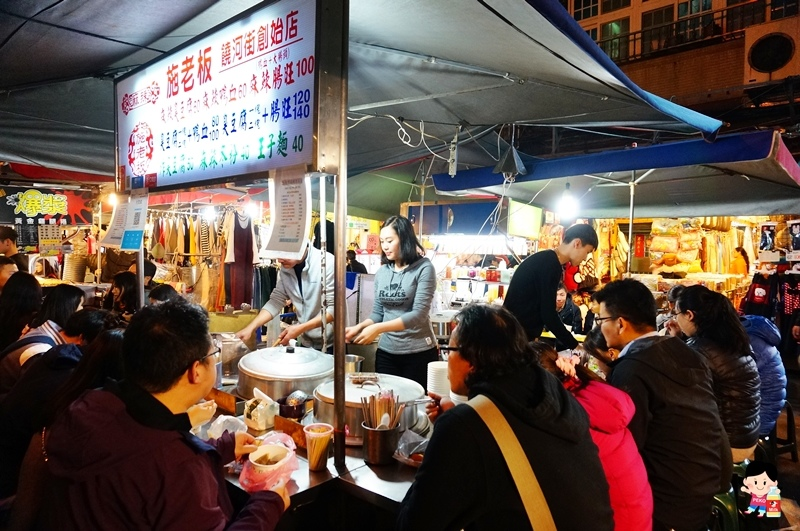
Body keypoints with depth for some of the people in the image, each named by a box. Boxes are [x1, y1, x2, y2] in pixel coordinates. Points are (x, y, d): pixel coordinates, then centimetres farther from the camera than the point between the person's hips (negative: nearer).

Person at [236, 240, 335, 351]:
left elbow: (335, 308, -21)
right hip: (306, 343, 6)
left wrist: (300, 328, -25)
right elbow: (276, 301, 2)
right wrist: (250, 328, -9)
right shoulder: (286, 268, 0)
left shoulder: (327, 262, -21)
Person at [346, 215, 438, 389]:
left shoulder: (424, 268, -10)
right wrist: (359, 327, -11)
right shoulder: (382, 272, 5)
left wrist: (378, 329, -24)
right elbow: (377, 313, 9)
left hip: (419, 353, -4)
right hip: (386, 352, 4)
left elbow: (419, 314, -18)